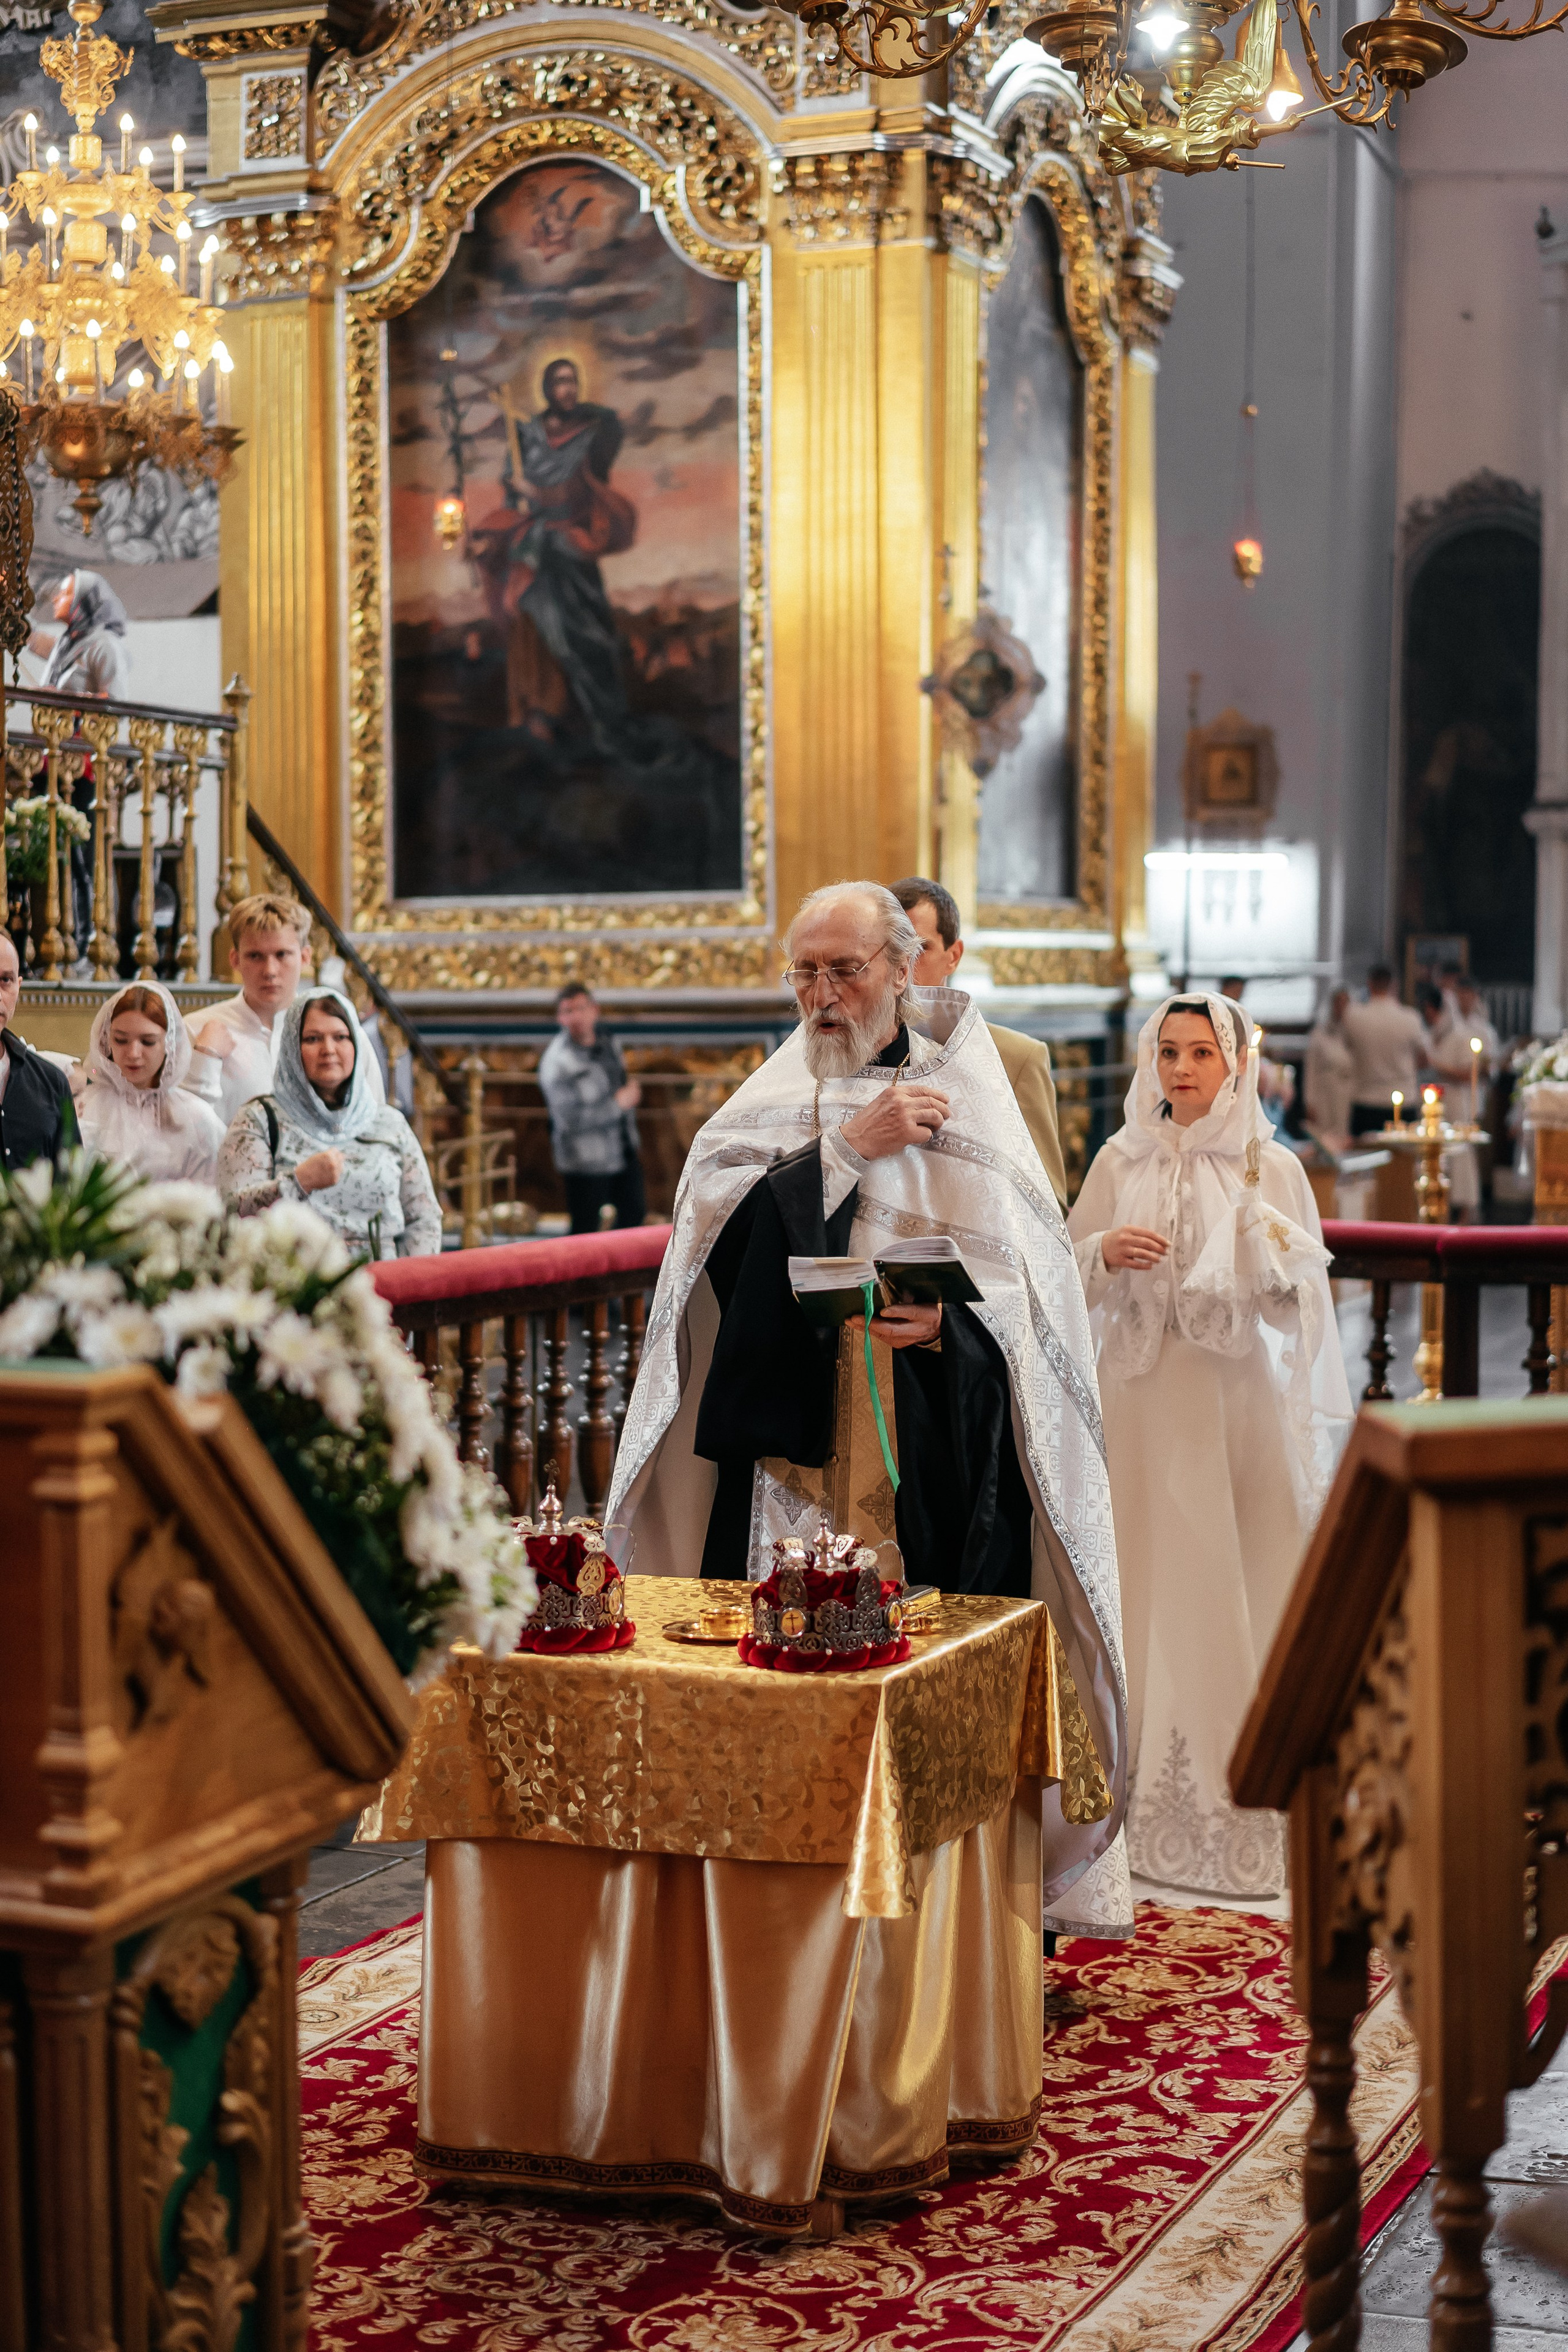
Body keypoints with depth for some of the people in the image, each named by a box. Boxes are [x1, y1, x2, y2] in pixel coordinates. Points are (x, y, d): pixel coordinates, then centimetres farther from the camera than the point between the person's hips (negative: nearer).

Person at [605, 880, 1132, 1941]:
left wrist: (952, 1324, -20)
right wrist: (848, 1149, -9)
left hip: (934, 1455, -2)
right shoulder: (774, 1097, 12)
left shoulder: (964, 1096, 5)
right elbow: (716, 1232, -5)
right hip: (793, 1447, 2)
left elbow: (1032, 1282, 0)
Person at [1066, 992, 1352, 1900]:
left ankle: (1248, 1804, 8)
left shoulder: (1272, 1167, 1)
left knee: (1241, 1586, -1)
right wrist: (1106, 1252, -10)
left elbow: (1299, 1305, -2)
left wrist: (1268, 1240, -19)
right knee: (1151, 1582, 2)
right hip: (1143, 1394, 2)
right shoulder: (1121, 1162, 6)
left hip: (1237, 1394, -1)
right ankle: (1153, 1794, 12)